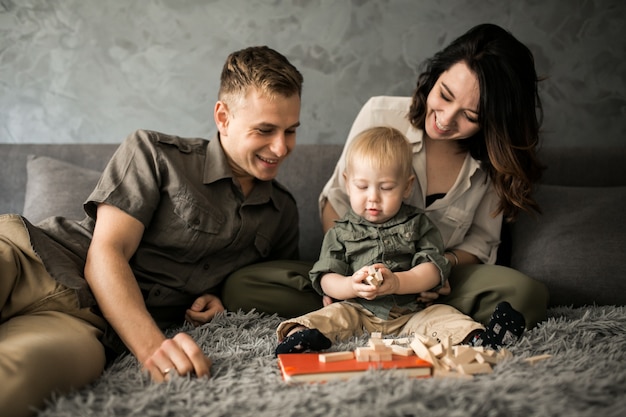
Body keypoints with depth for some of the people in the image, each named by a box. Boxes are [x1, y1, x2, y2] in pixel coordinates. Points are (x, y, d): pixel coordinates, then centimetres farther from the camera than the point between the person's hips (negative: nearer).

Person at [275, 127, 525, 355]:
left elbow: (434, 269, -3)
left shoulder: (417, 224, 7)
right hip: (357, 311, -1)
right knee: (333, 316, -27)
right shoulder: (341, 232, 7)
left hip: (411, 312, 1)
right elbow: (326, 279, 1)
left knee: (443, 315, -21)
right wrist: (351, 286, -23)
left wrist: (398, 282, -22)